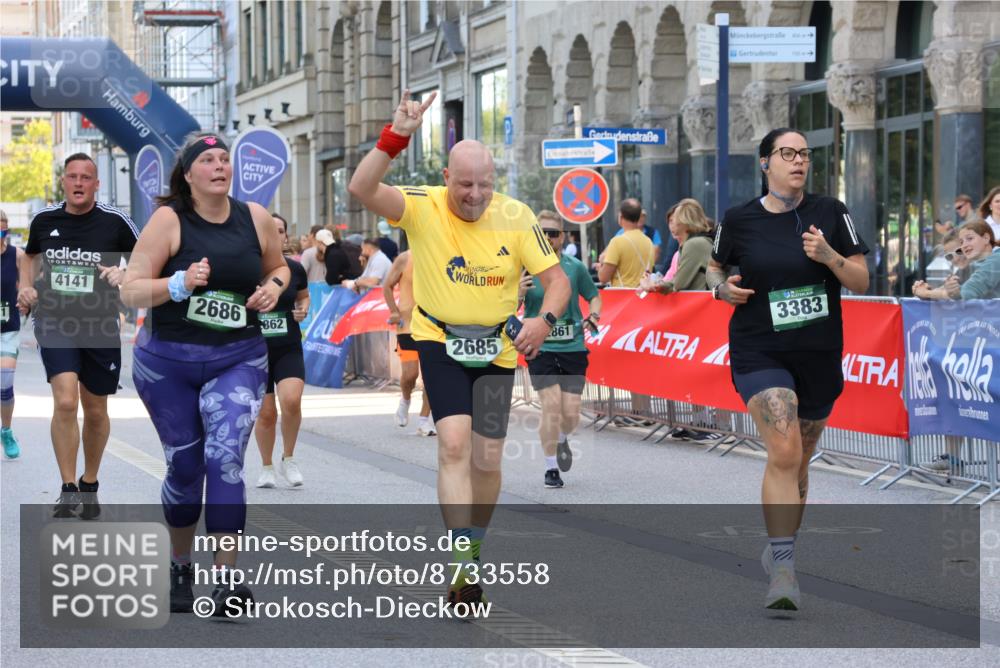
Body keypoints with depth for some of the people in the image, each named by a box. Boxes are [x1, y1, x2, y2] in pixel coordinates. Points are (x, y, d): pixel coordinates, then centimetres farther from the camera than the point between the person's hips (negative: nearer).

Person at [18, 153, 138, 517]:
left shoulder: (115, 221, -7)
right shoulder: (44, 220, 1)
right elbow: (30, 256, 22)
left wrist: (123, 274, -17)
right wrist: (25, 286, 5)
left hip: (100, 326, 0)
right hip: (55, 323, 0)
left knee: (95, 411, 11)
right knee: (65, 402, -19)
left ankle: (90, 485, 33)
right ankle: (68, 490, -11)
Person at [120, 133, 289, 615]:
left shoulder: (255, 218, 1)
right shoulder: (169, 220, -9)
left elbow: (278, 267, 19)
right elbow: (131, 290, -10)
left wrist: (274, 286, -3)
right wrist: (180, 283, -26)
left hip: (238, 358, 1)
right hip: (167, 362, -1)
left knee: (225, 457, -16)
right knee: (185, 466, 8)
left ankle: (225, 577, -17)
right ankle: (179, 567, 30)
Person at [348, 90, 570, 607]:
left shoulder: (515, 217, -9)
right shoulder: (422, 208, -13)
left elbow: (556, 278, -4)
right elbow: (361, 188, -28)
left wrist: (543, 321, -24)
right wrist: (395, 137, -39)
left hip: (497, 348, 2)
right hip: (439, 340, -2)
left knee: (487, 459, 5)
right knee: (454, 442, -20)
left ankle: (473, 550, 30)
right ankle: (463, 564, -23)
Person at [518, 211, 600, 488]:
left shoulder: (575, 267, 2)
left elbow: (594, 296, 16)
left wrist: (593, 316, -5)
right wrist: (519, 292, -19)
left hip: (573, 348, 1)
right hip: (540, 348, -1)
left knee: (571, 413, -2)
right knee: (552, 407, -14)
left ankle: (562, 440, 34)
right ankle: (551, 468, 2)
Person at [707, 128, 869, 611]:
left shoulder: (831, 213, 0)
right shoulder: (740, 220, -1)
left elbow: (861, 283, 1)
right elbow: (714, 268, 16)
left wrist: (829, 256, -17)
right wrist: (722, 287, -7)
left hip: (819, 355, 3)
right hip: (760, 353, -3)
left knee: (798, 459, 15)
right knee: (784, 452, -19)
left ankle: (780, 548, 35)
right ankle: (783, 571, -21)